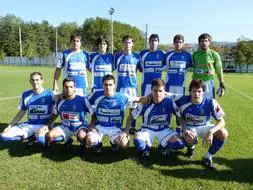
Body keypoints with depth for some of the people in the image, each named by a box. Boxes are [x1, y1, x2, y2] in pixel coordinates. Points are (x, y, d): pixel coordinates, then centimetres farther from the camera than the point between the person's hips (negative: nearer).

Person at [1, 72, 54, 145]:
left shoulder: (49, 94, -7)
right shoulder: (25, 95, 5)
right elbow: (21, 113, 15)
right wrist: (10, 126, 11)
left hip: (44, 125, -4)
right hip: (29, 125, 4)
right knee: (5, 135, -12)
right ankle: (30, 136, 3)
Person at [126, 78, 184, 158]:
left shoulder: (169, 101, -14)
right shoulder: (145, 103, -16)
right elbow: (131, 116, -5)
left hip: (164, 129, 2)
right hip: (148, 129, -1)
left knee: (179, 144, -22)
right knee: (138, 141, -33)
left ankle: (163, 146, 13)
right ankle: (146, 147, 6)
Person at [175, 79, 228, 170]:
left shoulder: (211, 102, -21)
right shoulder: (183, 101, -21)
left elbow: (221, 121, -21)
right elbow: (181, 118, -5)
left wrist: (211, 131, -39)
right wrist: (184, 129, -23)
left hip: (204, 127, 2)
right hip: (189, 127, -1)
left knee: (223, 133, -25)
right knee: (190, 139, -36)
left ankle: (208, 157, -3)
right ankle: (191, 146, 7)